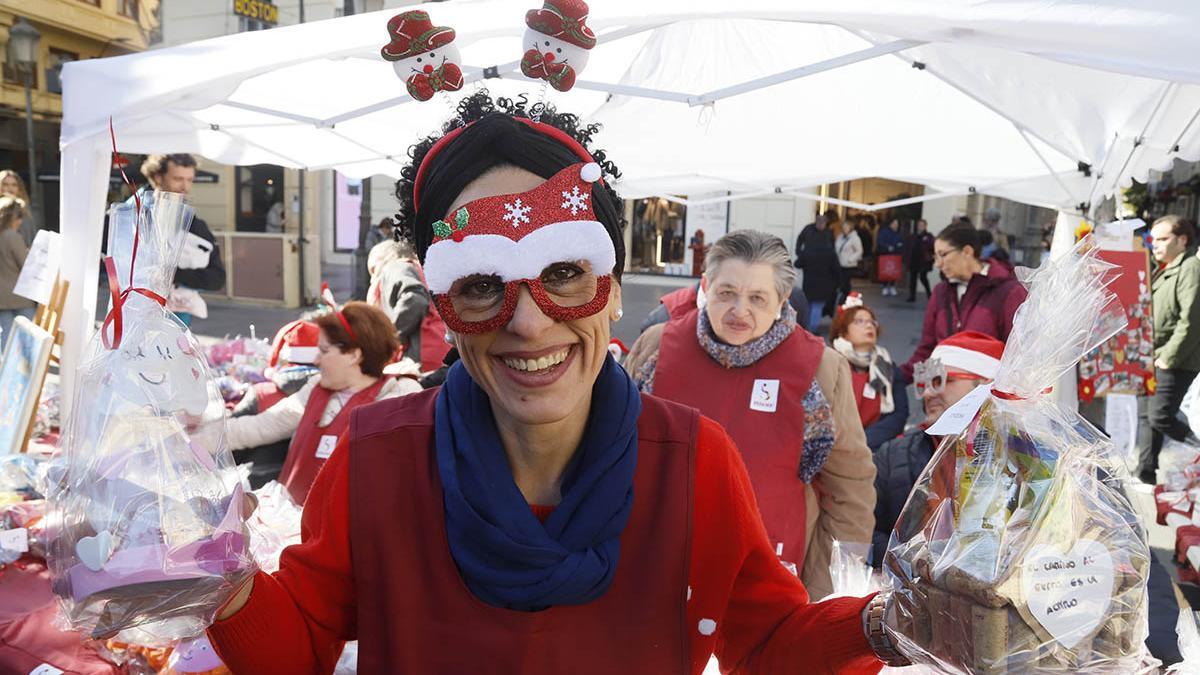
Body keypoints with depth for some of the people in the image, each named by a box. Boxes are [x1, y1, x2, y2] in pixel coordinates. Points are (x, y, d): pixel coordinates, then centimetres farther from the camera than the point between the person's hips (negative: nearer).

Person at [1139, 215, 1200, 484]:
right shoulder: (1163, 270, 17)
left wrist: (1169, 358, -19)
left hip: (1176, 361, -9)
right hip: (1153, 358, 9)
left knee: (1160, 417, -11)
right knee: (1149, 415, 12)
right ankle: (1146, 471, 20)